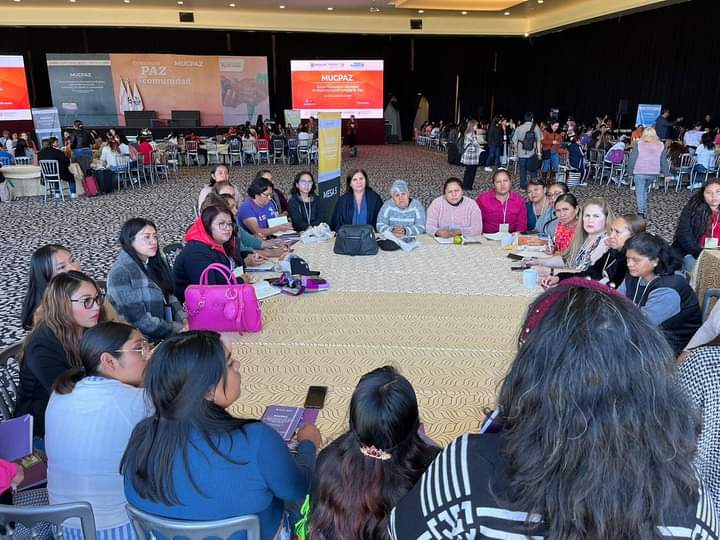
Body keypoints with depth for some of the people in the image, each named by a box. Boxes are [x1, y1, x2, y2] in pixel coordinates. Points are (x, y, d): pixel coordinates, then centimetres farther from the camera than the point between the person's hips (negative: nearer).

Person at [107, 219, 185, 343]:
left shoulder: (157, 262, 9)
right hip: (144, 341, -6)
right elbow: (137, 319, -16)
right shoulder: (121, 273, -12)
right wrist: (177, 329, -16)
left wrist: (184, 320, -5)